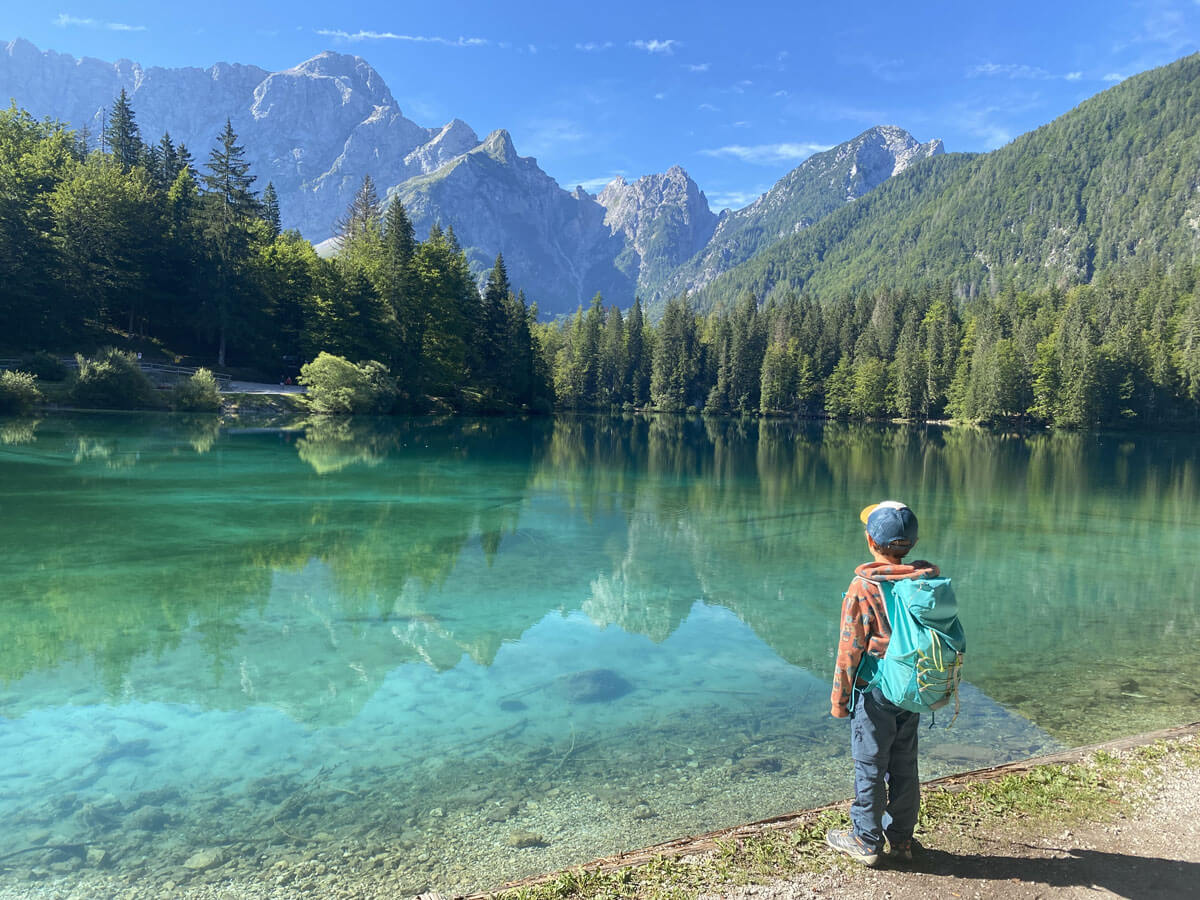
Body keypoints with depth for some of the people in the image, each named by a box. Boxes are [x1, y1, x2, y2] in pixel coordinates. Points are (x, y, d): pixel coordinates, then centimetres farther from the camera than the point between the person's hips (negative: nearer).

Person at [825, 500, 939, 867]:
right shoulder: (927, 580, -2)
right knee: (904, 765, 17)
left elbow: (851, 648, -14)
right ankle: (901, 838, 29)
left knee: (870, 766, 7)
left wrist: (839, 698, -5)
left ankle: (866, 840, 20)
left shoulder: (864, 586, -18)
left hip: (875, 690, -5)